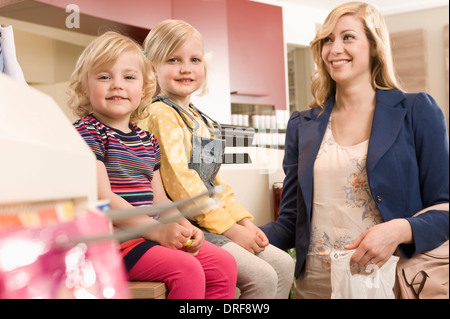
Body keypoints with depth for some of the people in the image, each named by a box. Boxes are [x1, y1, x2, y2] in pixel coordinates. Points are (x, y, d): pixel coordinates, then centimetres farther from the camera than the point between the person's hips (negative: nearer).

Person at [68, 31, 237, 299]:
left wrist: (183, 226, -2)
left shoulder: (147, 139, 16)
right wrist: (156, 229, -22)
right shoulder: (87, 131, -7)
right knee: (187, 269, -24)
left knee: (224, 264, 1)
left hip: (151, 235, 8)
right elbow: (102, 196, -18)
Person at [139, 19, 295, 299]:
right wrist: (231, 230, -16)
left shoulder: (204, 122, 17)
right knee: (262, 277, -18)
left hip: (215, 220, 9)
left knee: (284, 264, 5)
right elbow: (180, 181, -19)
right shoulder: (161, 115, -11)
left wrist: (244, 221, 6)